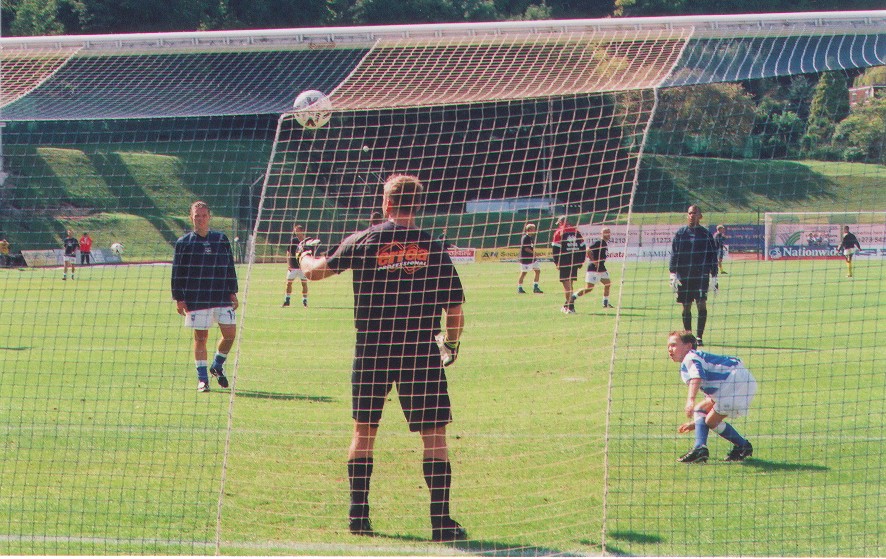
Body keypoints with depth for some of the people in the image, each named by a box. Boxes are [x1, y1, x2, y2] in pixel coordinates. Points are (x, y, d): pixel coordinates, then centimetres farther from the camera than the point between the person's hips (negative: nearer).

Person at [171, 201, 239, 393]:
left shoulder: (221, 240, 9)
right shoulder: (184, 243, 3)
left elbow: (230, 267, 14)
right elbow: (177, 272, 3)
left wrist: (232, 292, 10)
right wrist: (179, 298, -2)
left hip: (222, 297, 2)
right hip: (195, 299, -2)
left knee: (230, 334, -4)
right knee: (200, 337, 0)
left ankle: (217, 366, 20)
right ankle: (202, 378, 9)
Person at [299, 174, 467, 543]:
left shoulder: (364, 241, -1)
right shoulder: (433, 248, -1)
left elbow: (315, 271, 9)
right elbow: (455, 309, 0)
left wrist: (305, 256, 32)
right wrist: (451, 344, 18)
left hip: (372, 351, 1)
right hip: (420, 354, -1)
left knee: (364, 431, 14)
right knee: (434, 435, 2)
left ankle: (358, 515, 16)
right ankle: (441, 521, -2)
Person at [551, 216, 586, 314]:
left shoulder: (559, 232, -2)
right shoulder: (576, 231, 12)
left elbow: (556, 249, -9)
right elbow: (583, 247, 11)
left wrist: (557, 263, -3)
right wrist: (580, 262, 16)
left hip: (564, 262, -5)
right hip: (575, 262, 5)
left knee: (567, 284, -4)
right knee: (570, 283, 16)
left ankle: (571, 307, -12)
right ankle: (568, 304, 19)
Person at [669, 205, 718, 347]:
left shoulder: (706, 234, 5)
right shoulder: (680, 233, 7)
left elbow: (713, 255, 8)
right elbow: (674, 255, 6)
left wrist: (714, 277, 4)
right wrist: (673, 274, -3)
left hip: (702, 275, -1)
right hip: (684, 276, 1)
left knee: (701, 305, -11)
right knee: (686, 307, 5)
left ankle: (699, 337, -8)